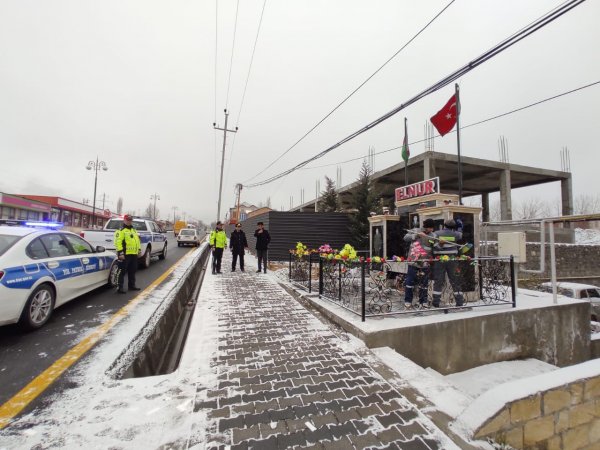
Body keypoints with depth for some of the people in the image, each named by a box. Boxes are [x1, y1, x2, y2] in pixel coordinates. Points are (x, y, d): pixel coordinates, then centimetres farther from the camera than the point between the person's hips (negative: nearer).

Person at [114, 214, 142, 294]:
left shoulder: (134, 230, 19)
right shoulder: (121, 230, -8)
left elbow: (137, 240, 26)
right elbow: (118, 242, -16)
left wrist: (139, 249, 19)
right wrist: (120, 253, -22)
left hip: (134, 254, 8)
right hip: (125, 254, -8)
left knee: (132, 271, 16)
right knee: (122, 271, -3)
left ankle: (132, 285, 26)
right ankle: (120, 287, 4)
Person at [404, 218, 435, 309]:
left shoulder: (432, 236, 8)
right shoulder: (415, 231, 3)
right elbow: (406, 238, -8)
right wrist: (417, 235, -18)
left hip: (425, 263, 2)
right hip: (413, 261, -2)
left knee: (424, 283, 8)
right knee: (410, 281, 1)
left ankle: (423, 301, 22)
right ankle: (408, 301, 12)